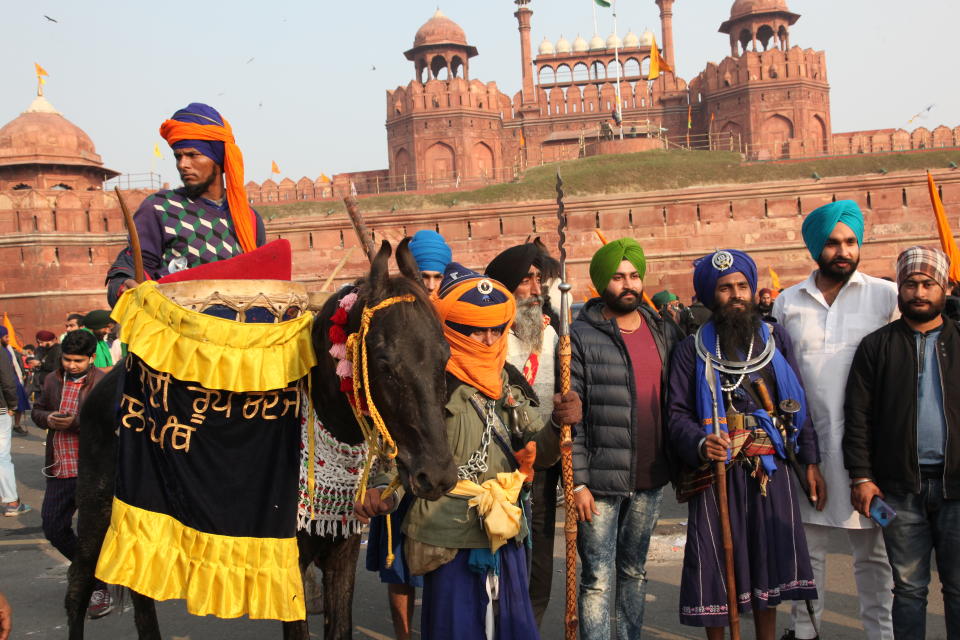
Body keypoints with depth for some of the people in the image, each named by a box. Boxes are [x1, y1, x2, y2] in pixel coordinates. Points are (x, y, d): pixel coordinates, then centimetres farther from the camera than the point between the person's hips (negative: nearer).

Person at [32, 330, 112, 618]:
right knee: (53, 527, 13)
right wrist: (48, 419, -3)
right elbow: (36, 411, 20)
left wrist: (76, 423, -28)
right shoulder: (53, 380, 9)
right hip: (59, 470, 7)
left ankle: (99, 591, 12)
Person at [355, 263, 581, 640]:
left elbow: (538, 451, 9)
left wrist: (558, 425, -11)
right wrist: (381, 491, -32)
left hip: (507, 540, 6)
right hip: (452, 545, -6)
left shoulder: (504, 386, 9)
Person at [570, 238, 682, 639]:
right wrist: (578, 482, -13)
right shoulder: (581, 337, -7)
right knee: (598, 580, 2)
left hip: (651, 479, 5)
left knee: (634, 571, 18)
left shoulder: (665, 332, 8)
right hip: (601, 483, -5)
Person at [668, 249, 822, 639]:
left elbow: (797, 404, 10)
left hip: (770, 470, 3)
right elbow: (678, 413, -6)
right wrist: (700, 444, -25)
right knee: (717, 565, 3)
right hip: (716, 473, -2)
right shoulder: (693, 348, 0)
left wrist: (810, 461, 6)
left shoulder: (775, 338, 9)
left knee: (769, 562, 11)